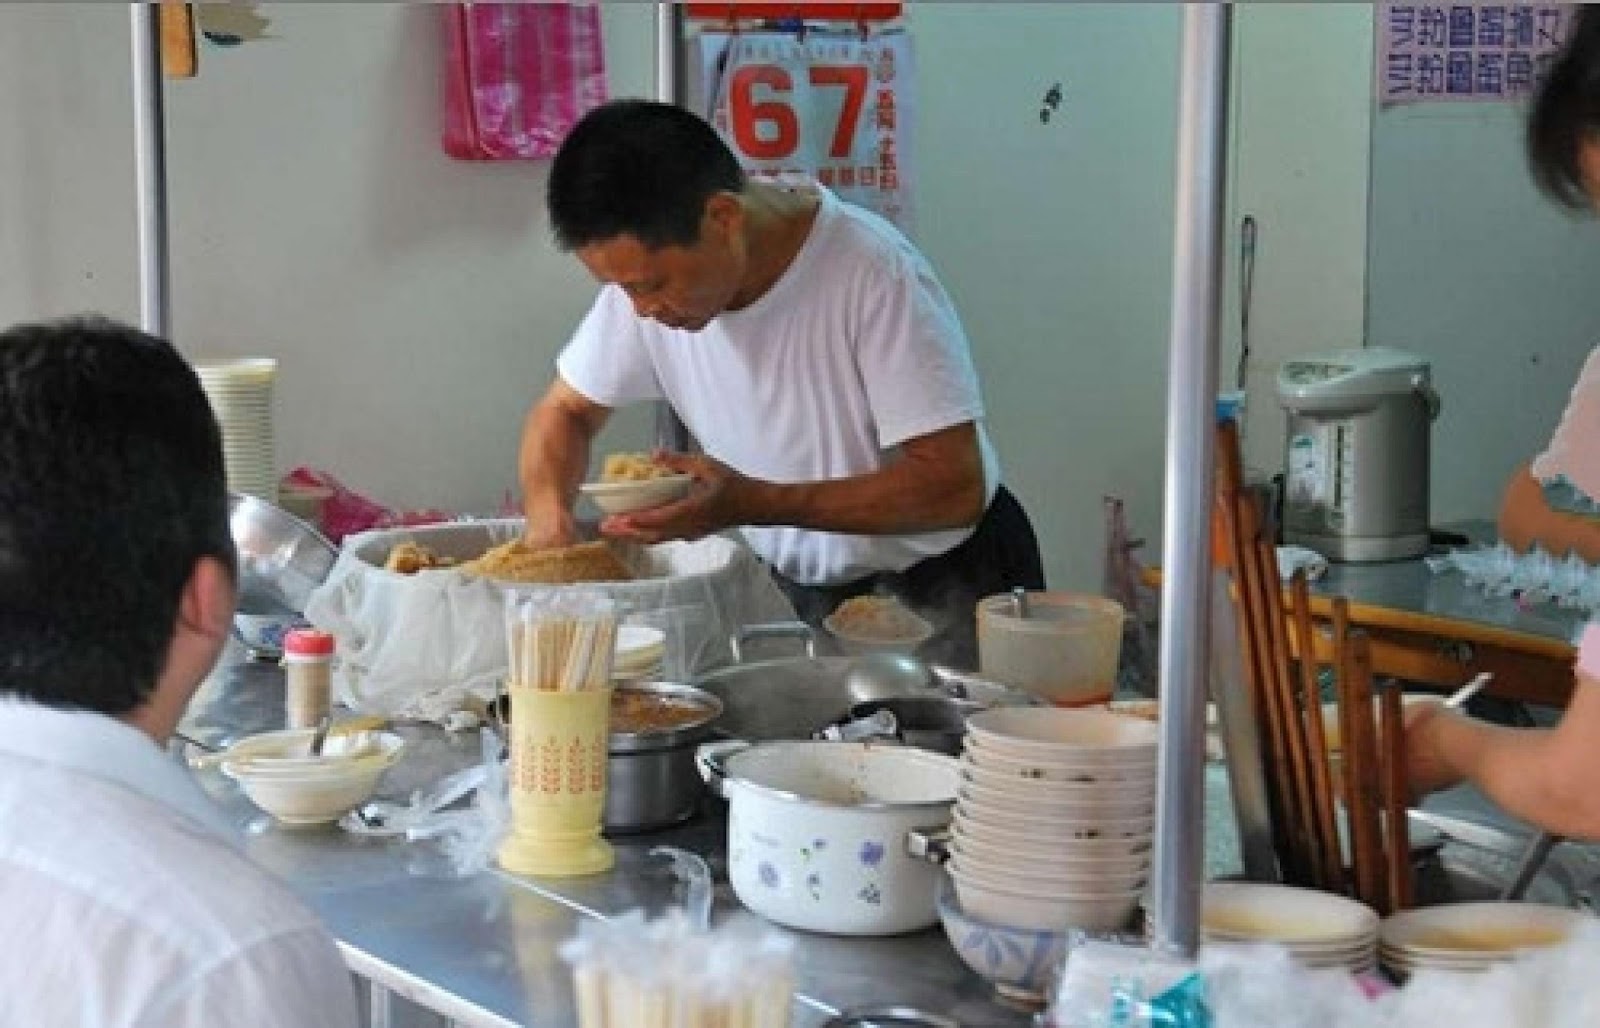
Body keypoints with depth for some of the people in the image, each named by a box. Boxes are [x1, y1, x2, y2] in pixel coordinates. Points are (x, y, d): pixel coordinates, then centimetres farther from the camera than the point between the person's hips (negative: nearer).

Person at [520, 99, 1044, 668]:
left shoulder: (872, 272, -24)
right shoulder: (645, 269, -8)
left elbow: (955, 487, -25)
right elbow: (564, 411, 8)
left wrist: (756, 503, -32)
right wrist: (548, 514, -14)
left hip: (939, 577, -5)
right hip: (795, 587, 6)